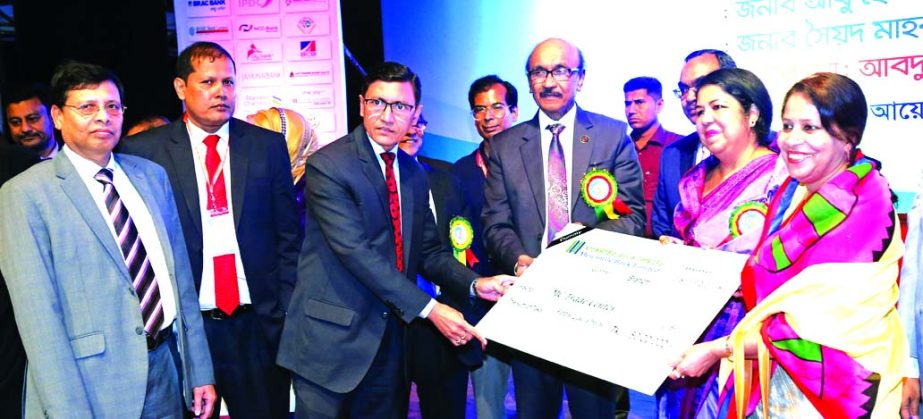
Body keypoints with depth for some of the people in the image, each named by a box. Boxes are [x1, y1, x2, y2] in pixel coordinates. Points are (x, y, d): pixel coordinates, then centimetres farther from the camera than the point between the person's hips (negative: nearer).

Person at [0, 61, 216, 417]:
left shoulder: (152, 176, 7)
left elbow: (180, 275, 7)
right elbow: (39, 314, -12)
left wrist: (200, 370, 7)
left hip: (166, 374, 5)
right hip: (93, 386, -4)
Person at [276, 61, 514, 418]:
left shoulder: (414, 173, 10)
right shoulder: (327, 165, -13)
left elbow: (428, 251, 10)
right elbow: (356, 252, -22)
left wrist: (475, 284, -8)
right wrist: (428, 309, -23)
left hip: (391, 341, 6)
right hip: (332, 341, -6)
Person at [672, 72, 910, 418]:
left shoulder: (863, 210, -20)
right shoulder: (794, 189, 2)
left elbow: (815, 328, -24)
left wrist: (717, 350, -21)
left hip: (831, 386, -7)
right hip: (775, 376, 7)